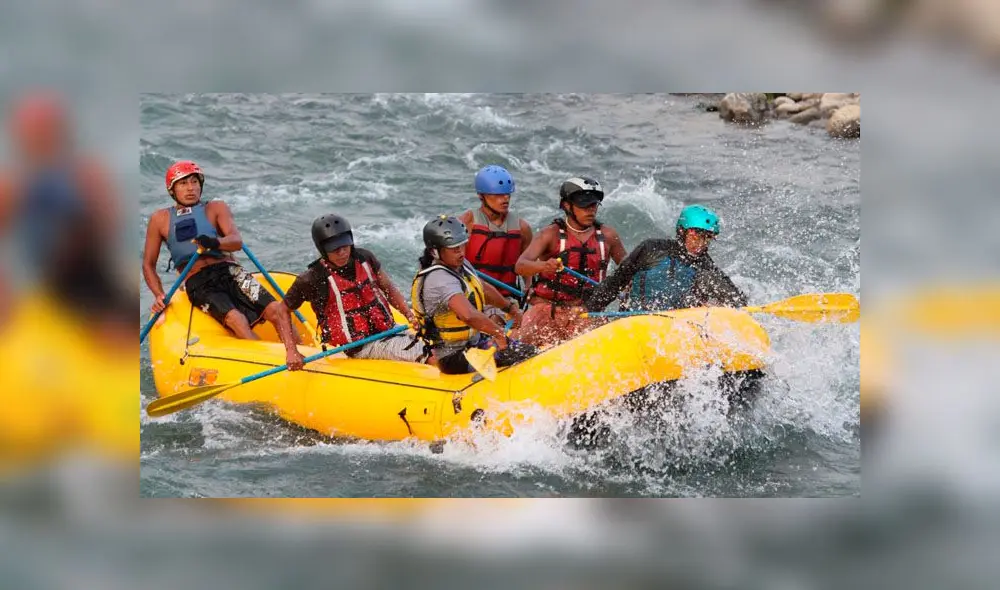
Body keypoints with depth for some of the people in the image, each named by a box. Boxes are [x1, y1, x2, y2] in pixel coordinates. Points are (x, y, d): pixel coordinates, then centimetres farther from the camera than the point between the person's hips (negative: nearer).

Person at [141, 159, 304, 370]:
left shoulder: (216, 209, 13)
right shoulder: (161, 219, 13)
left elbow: (237, 241, -6)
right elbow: (148, 264, 17)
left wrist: (215, 242, -29)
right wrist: (159, 295, -1)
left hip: (230, 273, 2)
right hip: (198, 284, -2)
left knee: (276, 310, -23)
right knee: (236, 319, -31)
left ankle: (294, 355, -33)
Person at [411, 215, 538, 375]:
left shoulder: (461, 265, 5)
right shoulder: (439, 279, -27)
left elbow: (484, 289, 27)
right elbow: (468, 315, -42)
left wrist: (509, 306, 39)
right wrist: (499, 333, -32)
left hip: (474, 341, 10)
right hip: (455, 359, -10)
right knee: (528, 354, -18)